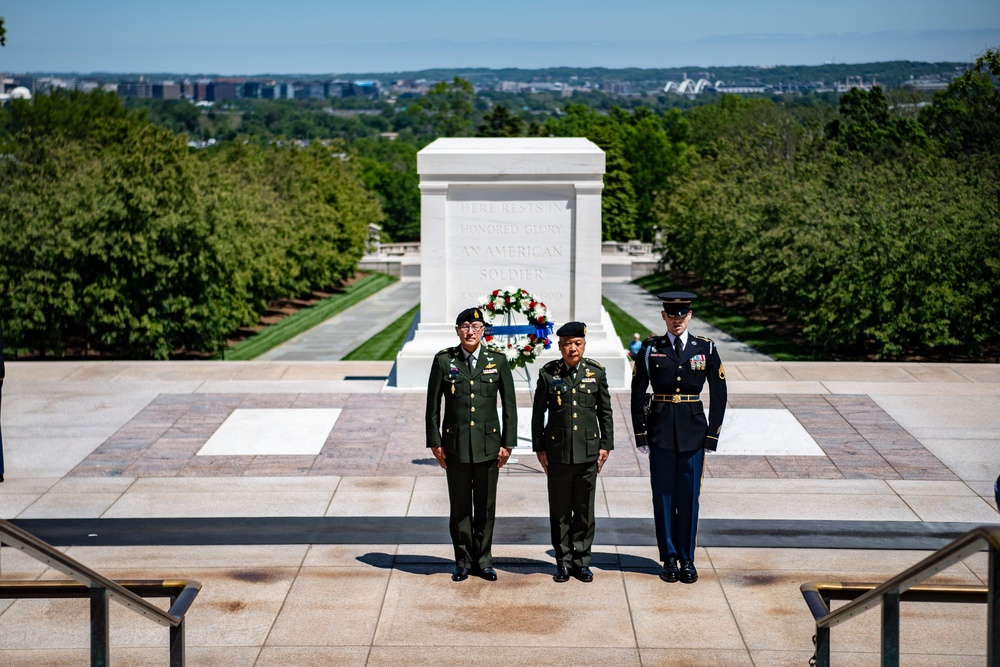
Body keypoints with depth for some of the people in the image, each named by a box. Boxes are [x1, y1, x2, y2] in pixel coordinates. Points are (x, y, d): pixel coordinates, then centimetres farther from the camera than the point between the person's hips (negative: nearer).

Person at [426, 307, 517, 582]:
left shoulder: (498, 361, 2)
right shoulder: (443, 360, 0)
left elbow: (509, 405, 4)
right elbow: (433, 405, 3)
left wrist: (507, 443, -1)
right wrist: (435, 442, -1)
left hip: (488, 444, 1)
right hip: (455, 445, 0)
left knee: (486, 507, 7)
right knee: (460, 507, 6)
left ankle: (483, 561, 19)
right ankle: (463, 562, 17)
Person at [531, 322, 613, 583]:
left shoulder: (596, 372, 2)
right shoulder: (548, 373, -1)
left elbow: (605, 411, 9)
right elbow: (538, 413, 4)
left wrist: (606, 444, 4)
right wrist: (539, 448, 2)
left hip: (588, 452, 1)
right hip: (558, 451, -1)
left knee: (585, 510, 7)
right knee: (560, 510, 6)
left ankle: (581, 561, 17)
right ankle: (563, 562, 16)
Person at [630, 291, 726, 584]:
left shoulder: (706, 348, 3)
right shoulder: (650, 349, 2)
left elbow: (718, 395, 4)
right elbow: (638, 394, 4)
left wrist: (712, 436, -1)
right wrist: (641, 436, 0)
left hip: (693, 431, 0)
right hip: (660, 431, 0)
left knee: (689, 496, 4)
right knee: (663, 496, 4)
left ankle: (687, 560, 14)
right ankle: (669, 559, 14)